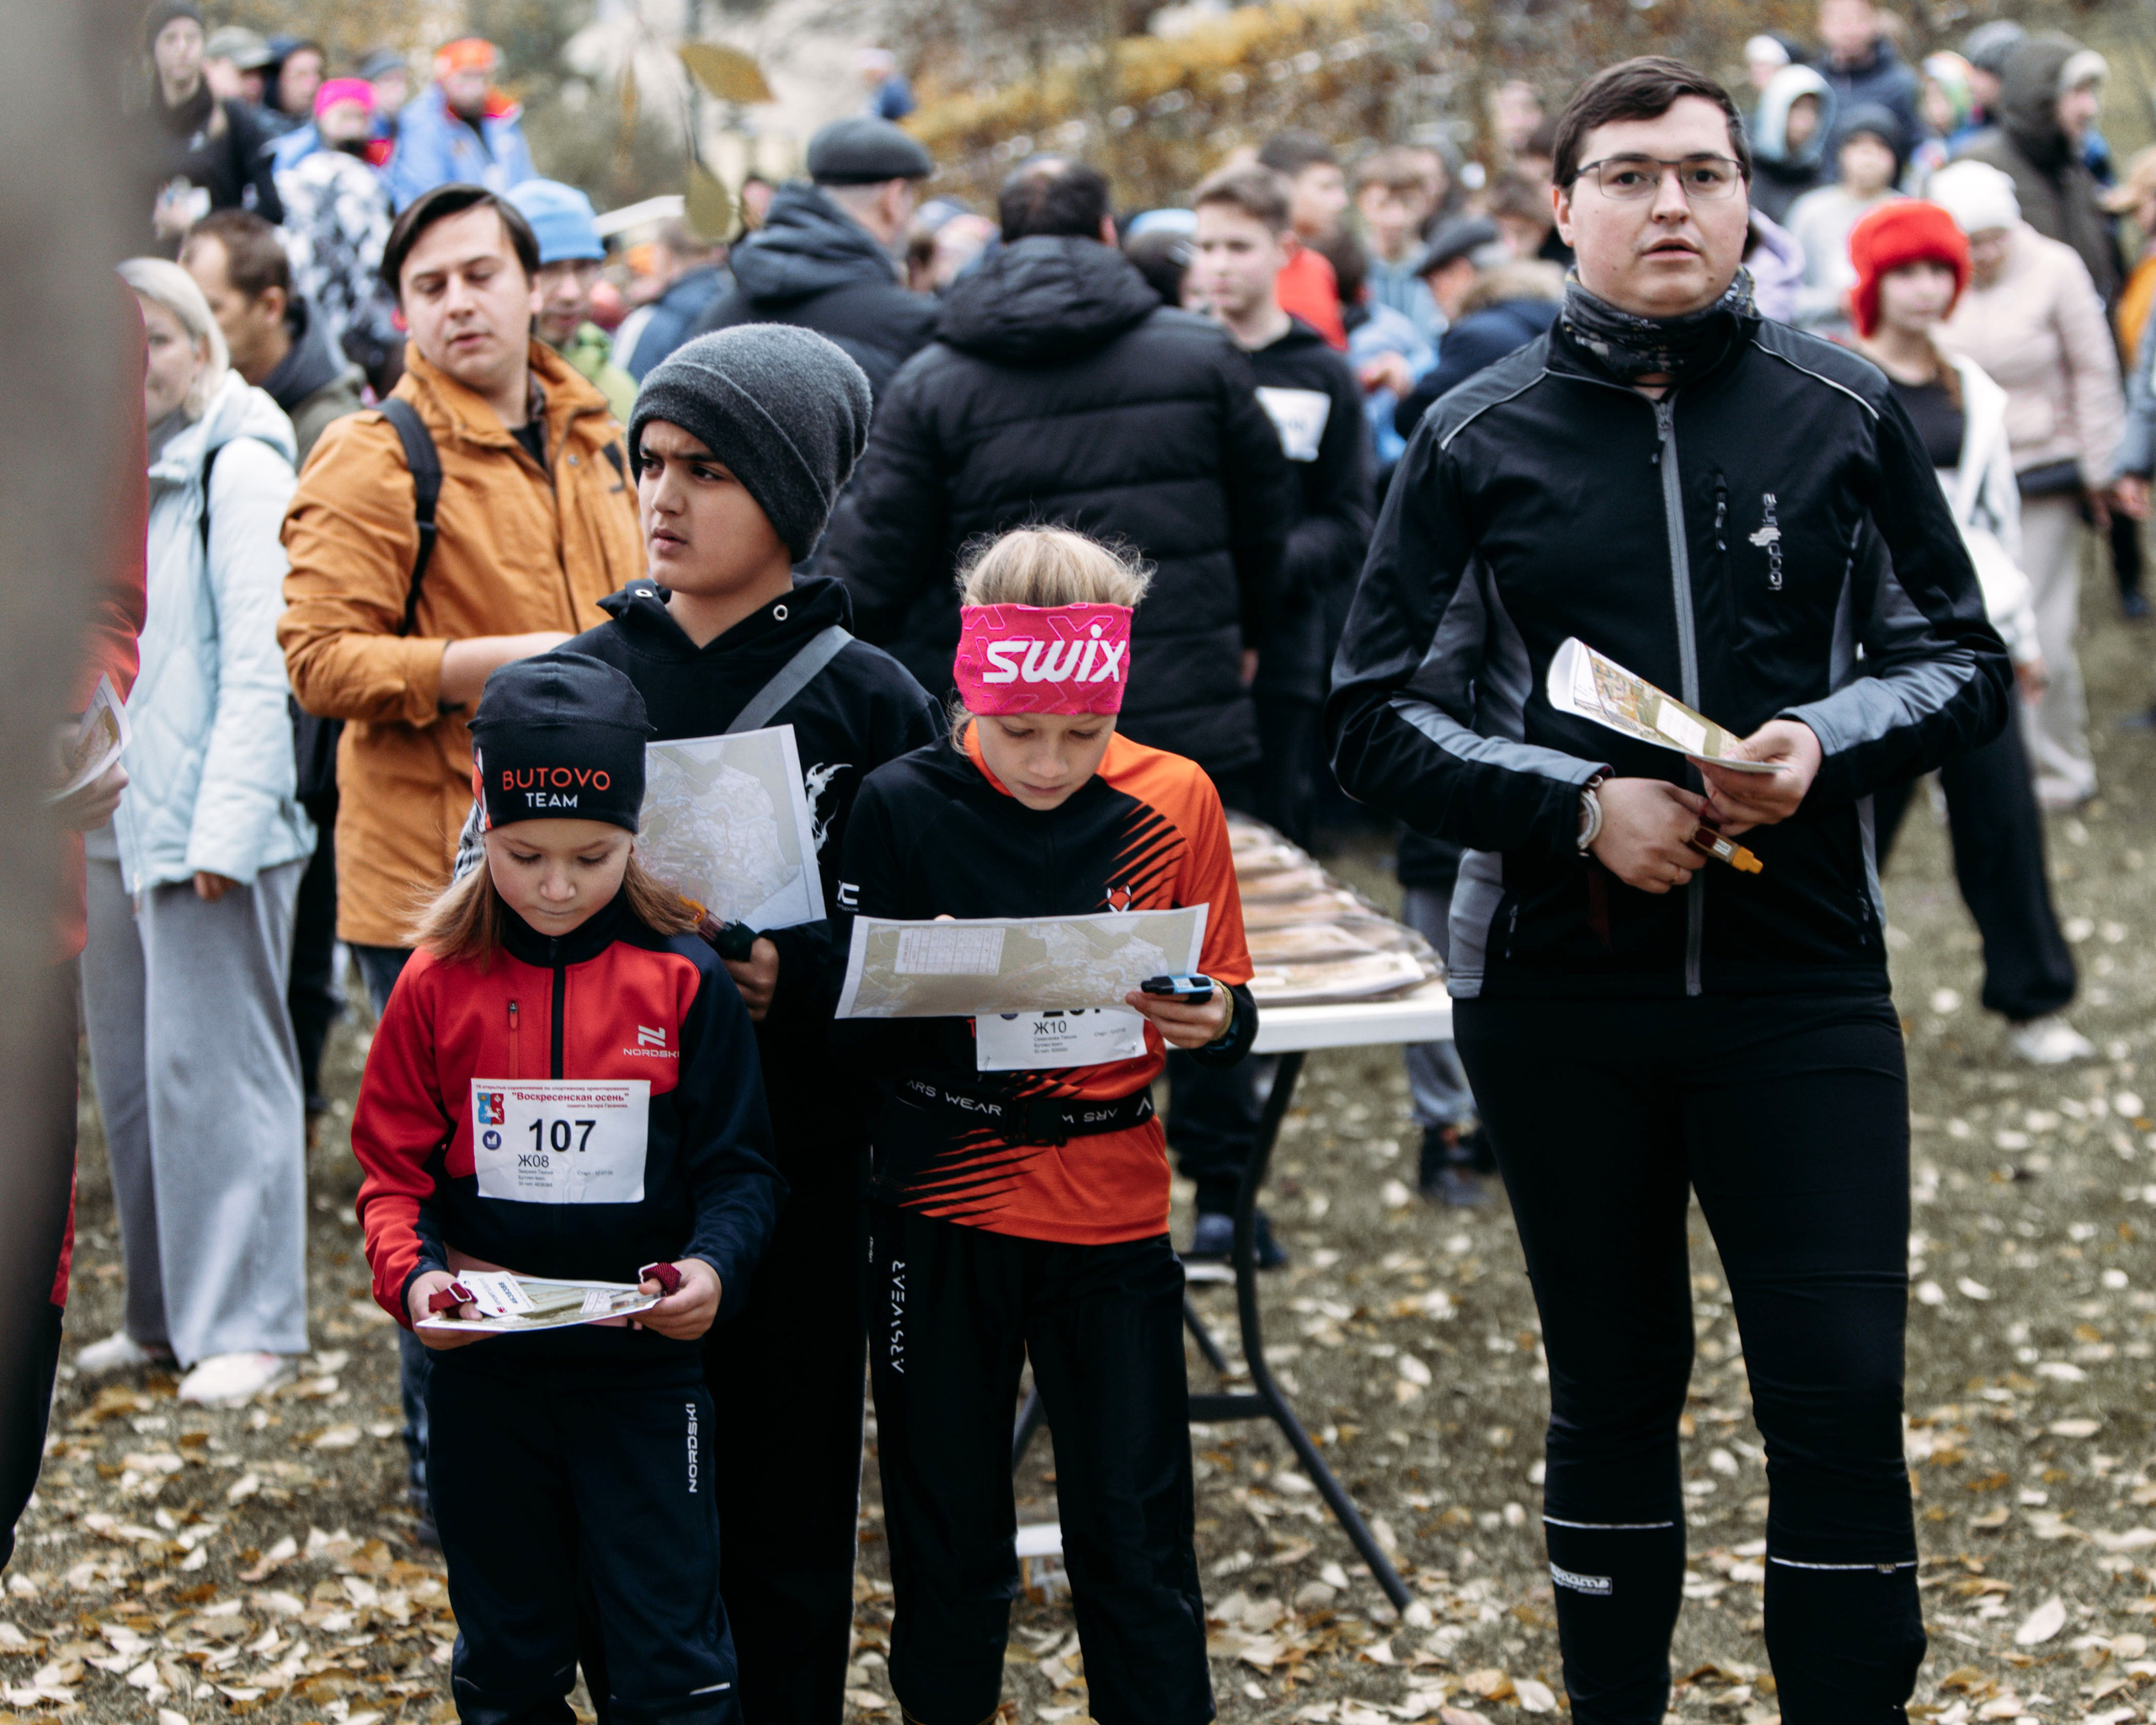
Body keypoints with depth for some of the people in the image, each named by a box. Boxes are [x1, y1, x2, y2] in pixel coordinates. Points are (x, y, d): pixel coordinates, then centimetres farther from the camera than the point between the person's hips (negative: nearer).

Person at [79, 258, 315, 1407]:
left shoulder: (238, 467, -8)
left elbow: (257, 665, -13)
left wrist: (225, 824, -18)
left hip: (205, 817, -8)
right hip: (110, 819, 8)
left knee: (214, 1067, -5)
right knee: (129, 1070, 11)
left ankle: (245, 1322, 1)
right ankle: (163, 1311, 21)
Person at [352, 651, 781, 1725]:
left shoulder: (683, 982, -6)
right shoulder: (439, 984, -2)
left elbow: (738, 1165, -2)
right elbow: (392, 1168, 2)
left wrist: (713, 1264, -22)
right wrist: (410, 1272, -17)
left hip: (644, 1362, -2)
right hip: (484, 1368, 2)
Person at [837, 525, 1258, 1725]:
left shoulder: (1173, 802, -3)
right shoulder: (905, 804, -6)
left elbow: (1230, 1012, 3)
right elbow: (851, 1030, -3)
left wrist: (1211, 1022, -19)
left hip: (1111, 1210, 0)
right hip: (941, 1211, 0)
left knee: (1136, 1533, 3)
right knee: (947, 1531, 10)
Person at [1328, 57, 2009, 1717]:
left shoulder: (1844, 412, 2)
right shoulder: (1481, 438, 1)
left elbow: (1965, 660, 9)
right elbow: (1377, 713, 3)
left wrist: (1830, 740, -12)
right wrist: (1576, 805, -11)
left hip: (1802, 986, 0)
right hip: (1562, 993, 1)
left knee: (1842, 1399, -6)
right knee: (1612, 1399, 12)